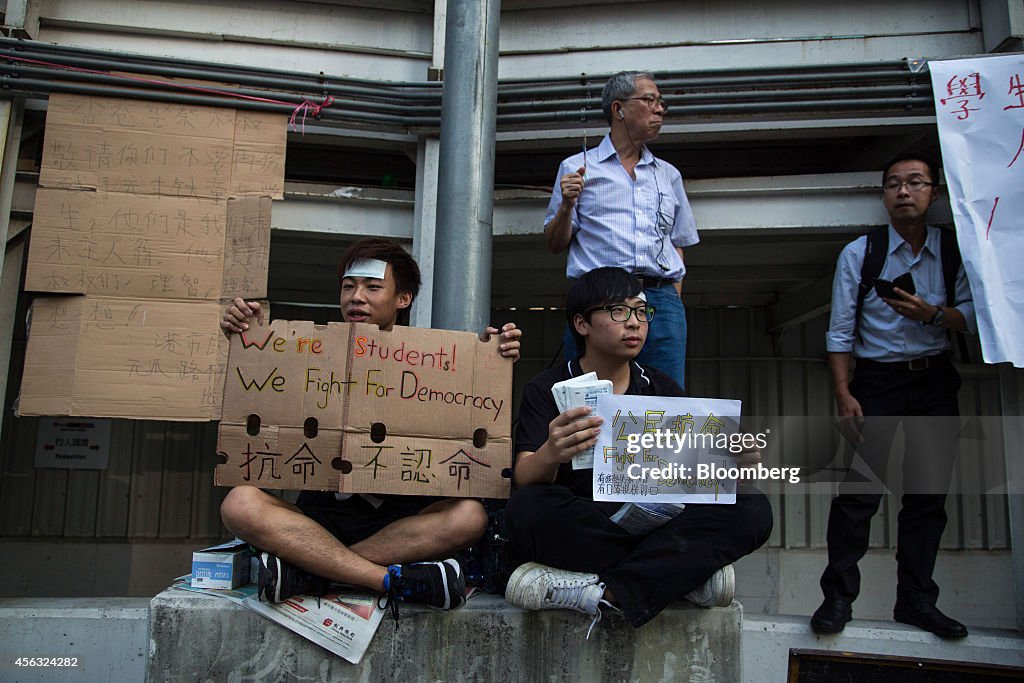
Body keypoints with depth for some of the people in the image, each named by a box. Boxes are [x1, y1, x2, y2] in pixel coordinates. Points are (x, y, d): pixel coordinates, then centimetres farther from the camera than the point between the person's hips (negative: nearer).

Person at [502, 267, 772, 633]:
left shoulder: (662, 389, 13)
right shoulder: (547, 390, 2)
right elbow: (525, 479, -12)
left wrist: (733, 462, -20)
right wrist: (551, 454, -37)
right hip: (575, 530, -2)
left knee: (753, 509, -19)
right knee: (528, 508, -35)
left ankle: (601, 592, -27)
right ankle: (690, 568, -19)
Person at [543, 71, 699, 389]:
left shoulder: (668, 175, 23)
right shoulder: (576, 168, 12)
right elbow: (555, 245, 11)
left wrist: (673, 299, 10)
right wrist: (567, 205, -8)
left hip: (661, 300, 3)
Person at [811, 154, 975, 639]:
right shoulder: (858, 253, -1)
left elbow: (971, 313, 4)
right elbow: (840, 330, -4)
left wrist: (932, 314, -18)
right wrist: (843, 393, -11)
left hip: (935, 380, 3)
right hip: (876, 379, -3)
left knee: (929, 490, 5)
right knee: (860, 489, -9)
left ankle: (916, 600, 17)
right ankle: (838, 596, 1)